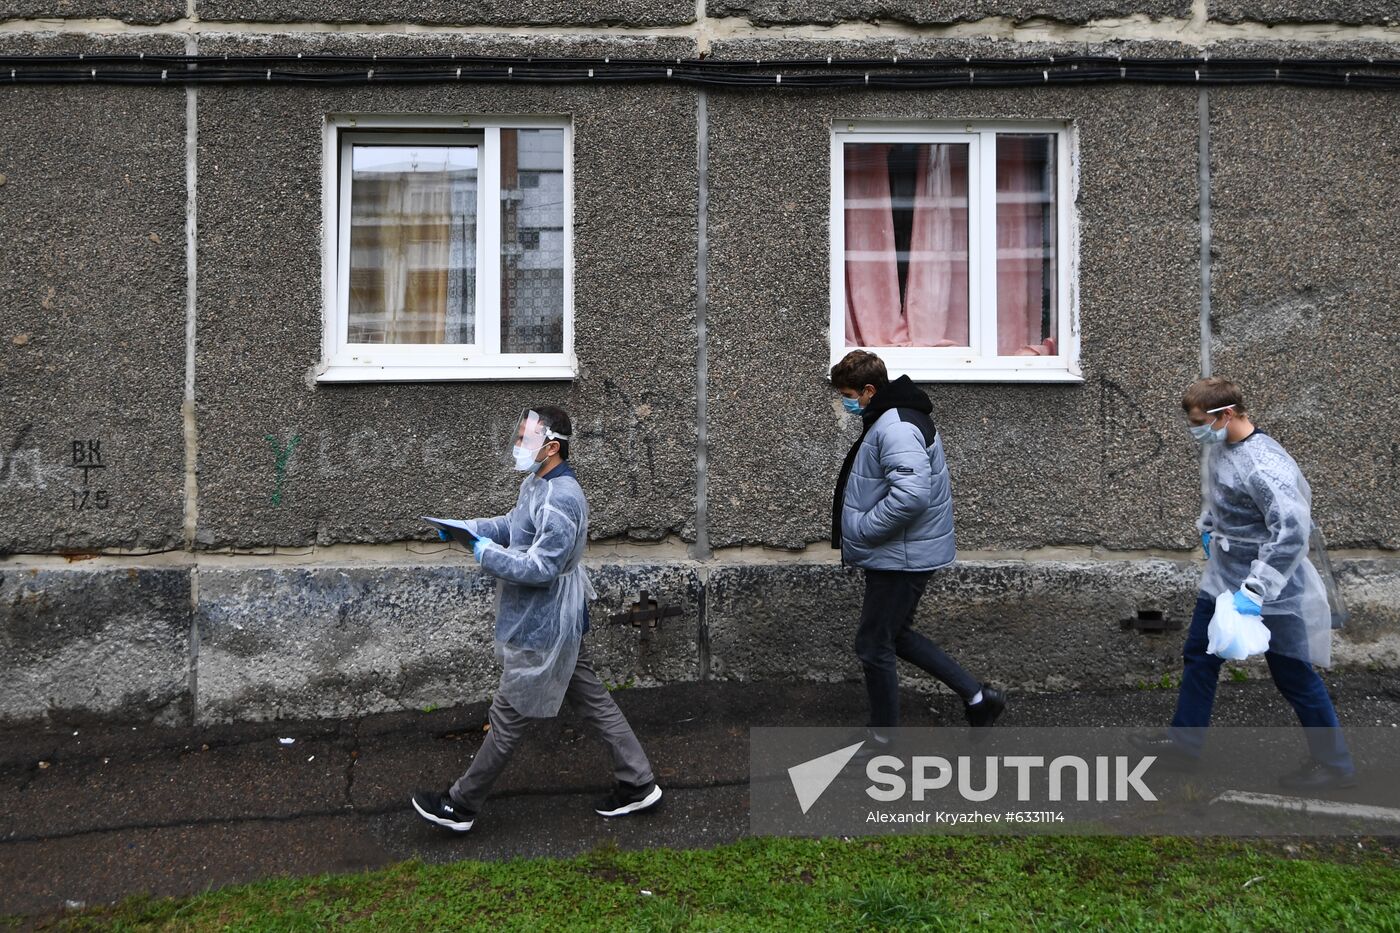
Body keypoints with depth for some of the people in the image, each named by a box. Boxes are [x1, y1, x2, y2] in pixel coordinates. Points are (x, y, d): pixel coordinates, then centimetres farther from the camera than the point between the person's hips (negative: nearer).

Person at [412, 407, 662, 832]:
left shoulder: (561, 501, -27)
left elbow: (540, 568, -29)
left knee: (509, 717, 5)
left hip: (541, 629, -10)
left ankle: (460, 805, 20)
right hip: (557, 621, 10)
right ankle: (638, 785, 27)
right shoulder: (536, 483, 7)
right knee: (593, 701, 17)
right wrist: (468, 527, 5)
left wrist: (486, 553, -20)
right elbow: (512, 525, 20)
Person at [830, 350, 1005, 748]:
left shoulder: (896, 428, -23)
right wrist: (855, 530, 13)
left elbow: (912, 494, -35)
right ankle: (976, 696, 25)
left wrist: (861, 531, -23)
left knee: (874, 645, 3)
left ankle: (883, 738, 20)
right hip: (900, 554, 11)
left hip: (902, 558, -11)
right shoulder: (888, 420, 12)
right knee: (895, 634, 21)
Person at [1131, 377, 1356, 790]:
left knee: (1293, 675, 5)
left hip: (1270, 588, -9)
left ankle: (1334, 764, 23)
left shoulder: (1264, 464, -28)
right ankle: (1184, 740, 29)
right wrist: (1207, 528, 22)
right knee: (1198, 656, 15)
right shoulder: (1218, 446, 0)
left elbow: (1293, 531, -34)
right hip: (1224, 578, 9)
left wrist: (1255, 591, -35)